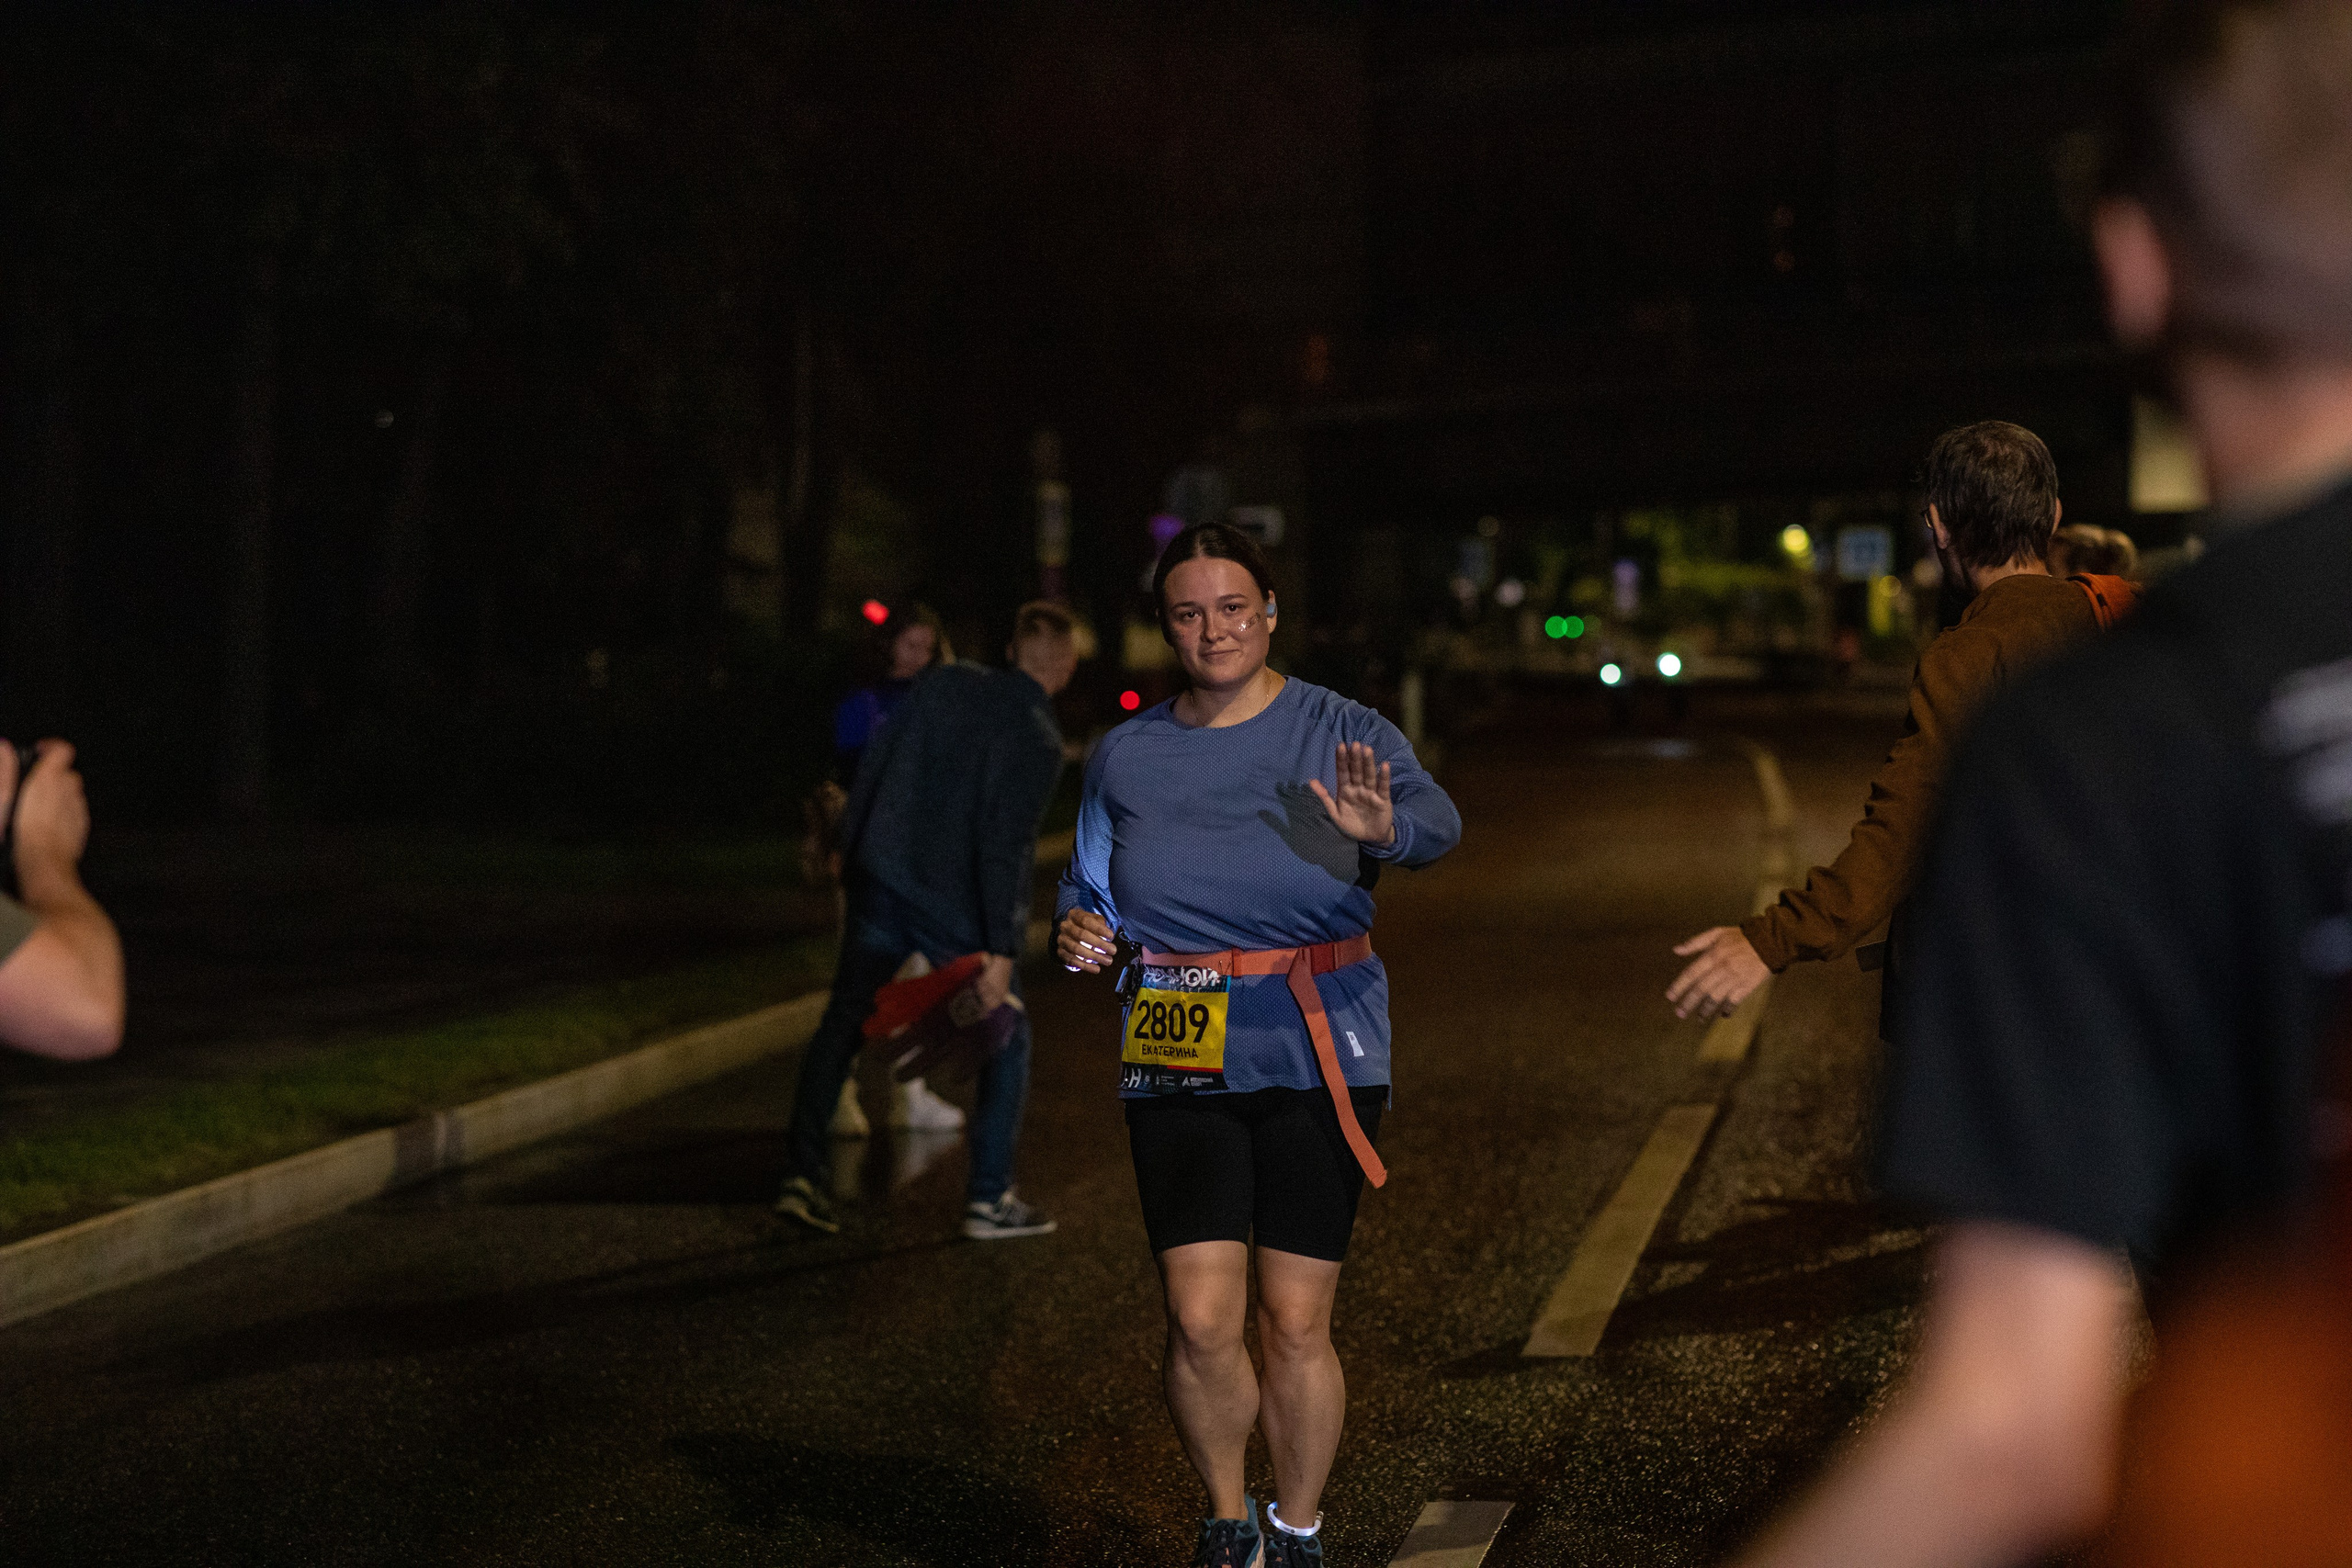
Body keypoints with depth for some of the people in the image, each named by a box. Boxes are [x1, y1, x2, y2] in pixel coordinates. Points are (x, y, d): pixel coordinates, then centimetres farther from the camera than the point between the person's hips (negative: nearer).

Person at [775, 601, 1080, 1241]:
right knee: (1005, 1039, 13)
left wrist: (848, 847, 19)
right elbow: (1005, 845, -18)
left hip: (882, 881, 5)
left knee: (841, 1025, 14)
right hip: (956, 908, -5)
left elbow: (875, 765, 8)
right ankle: (989, 1198, 13)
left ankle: (802, 1175, 9)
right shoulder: (1037, 737, -12)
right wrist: (1001, 950, -18)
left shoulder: (944, 683, 4)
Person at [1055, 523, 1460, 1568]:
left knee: (1295, 1324, 0)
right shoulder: (1127, 755, 9)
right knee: (1201, 1320, -7)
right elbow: (1091, 885, 19)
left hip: (1319, 1056, -2)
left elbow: (1434, 821, -20)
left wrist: (1381, 826, -43)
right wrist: (1077, 930, -5)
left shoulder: (1341, 733, -2)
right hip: (1177, 1063, 2)